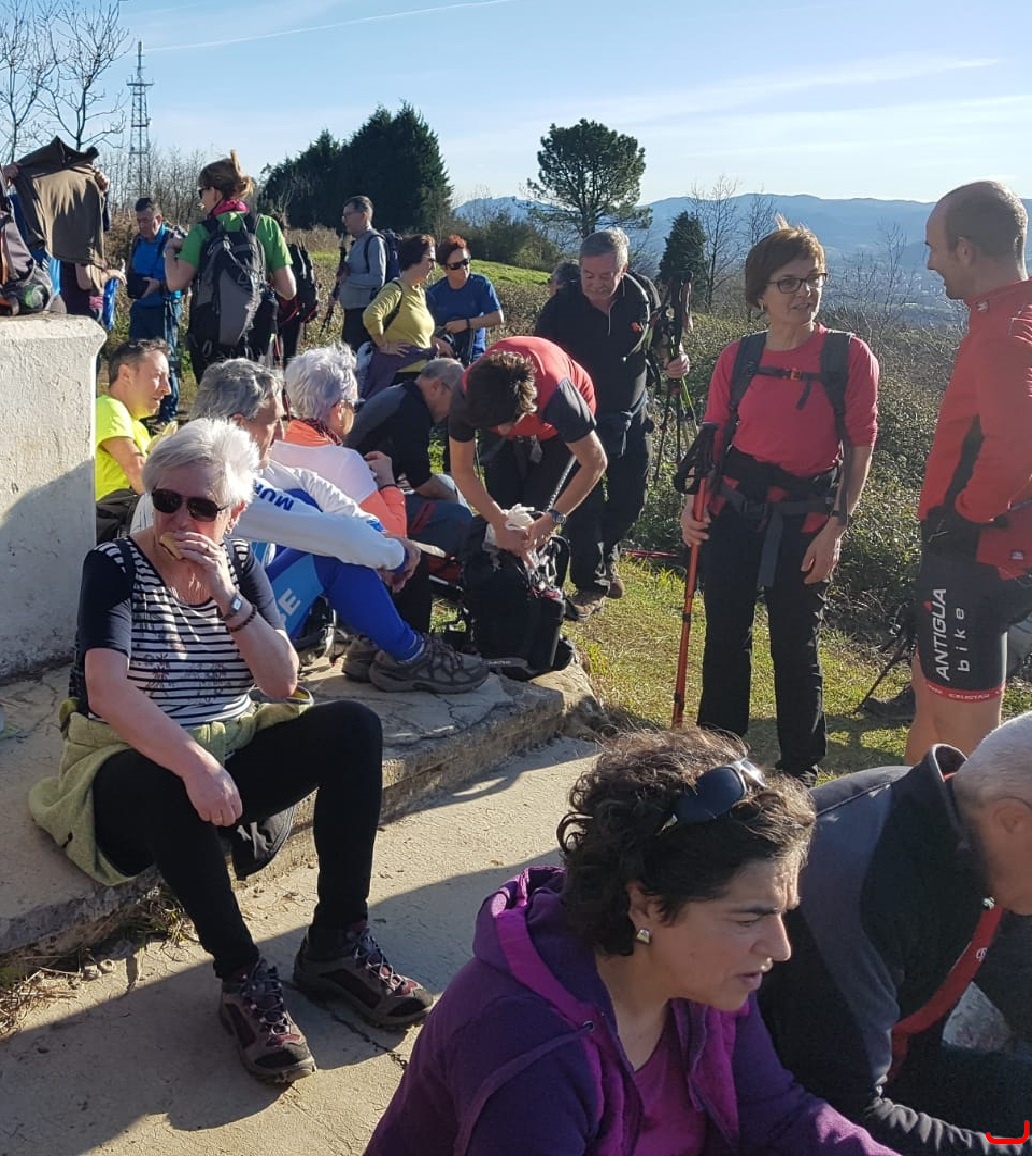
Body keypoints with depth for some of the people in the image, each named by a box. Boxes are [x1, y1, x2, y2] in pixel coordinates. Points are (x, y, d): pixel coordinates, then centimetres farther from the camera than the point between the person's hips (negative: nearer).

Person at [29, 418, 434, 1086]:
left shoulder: (242, 565, 4)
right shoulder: (115, 567, -9)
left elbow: (283, 685, -6)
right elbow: (106, 690, -26)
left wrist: (228, 597, -20)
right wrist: (195, 764, -40)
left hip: (233, 753, 5)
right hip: (134, 767, -4)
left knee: (356, 729, -17)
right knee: (167, 788, -40)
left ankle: (338, 944, -14)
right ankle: (246, 980, -25)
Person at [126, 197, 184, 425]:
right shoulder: (137, 242, 12)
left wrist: (159, 284, -24)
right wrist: (131, 284, 4)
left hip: (165, 309, -7)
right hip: (140, 307, 7)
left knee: (166, 359, -2)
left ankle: (168, 414, 4)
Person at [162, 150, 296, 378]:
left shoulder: (202, 232, -4)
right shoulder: (267, 226, 1)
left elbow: (175, 282, -15)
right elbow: (288, 290, -2)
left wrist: (170, 250, 4)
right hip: (256, 336, 2)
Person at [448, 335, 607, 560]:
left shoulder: (556, 394, -46)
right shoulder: (468, 395, -38)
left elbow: (595, 462, -35)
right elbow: (461, 470, -28)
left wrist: (554, 518, -39)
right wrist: (499, 523, -36)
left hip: (558, 425, -2)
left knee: (535, 509, -13)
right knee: (500, 506, -6)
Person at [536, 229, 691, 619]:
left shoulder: (641, 296, -10)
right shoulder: (561, 307, -19)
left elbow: (659, 337, 8)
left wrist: (672, 358, -13)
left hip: (631, 416, 4)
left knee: (630, 498, 14)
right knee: (586, 503, -5)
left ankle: (605, 556, 40)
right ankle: (591, 583, 10)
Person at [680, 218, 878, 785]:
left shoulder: (850, 356, -7)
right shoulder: (736, 357, 2)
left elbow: (860, 447, -5)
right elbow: (713, 436, 7)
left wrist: (836, 528, -10)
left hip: (806, 521, -3)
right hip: (735, 510, 3)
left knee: (795, 646, 5)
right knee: (725, 634, 11)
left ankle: (802, 767, 23)